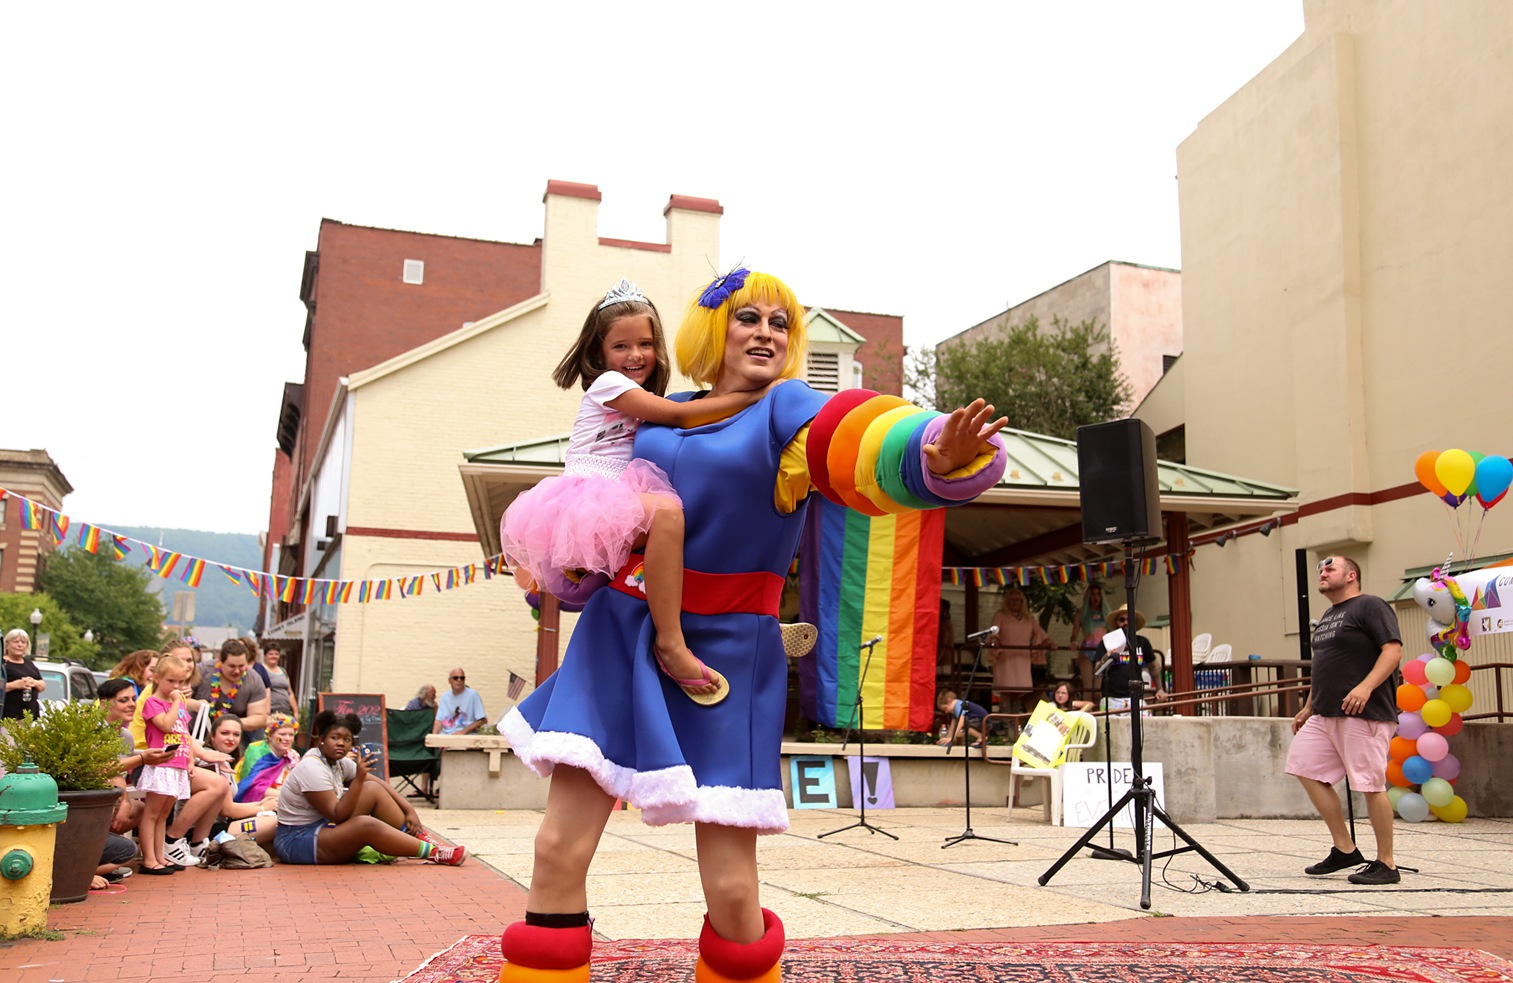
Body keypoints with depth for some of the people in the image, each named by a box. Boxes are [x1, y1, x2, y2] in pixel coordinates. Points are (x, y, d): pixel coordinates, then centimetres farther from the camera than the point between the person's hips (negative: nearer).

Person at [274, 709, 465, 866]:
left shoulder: (339, 762, 5)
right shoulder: (312, 767, -21)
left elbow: (380, 784, 8)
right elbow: (337, 815, -25)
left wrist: (409, 810, -3)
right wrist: (359, 778, -31)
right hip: (296, 841, -9)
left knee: (373, 789, -1)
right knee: (368, 825, -29)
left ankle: (419, 837, -4)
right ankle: (434, 853, -23)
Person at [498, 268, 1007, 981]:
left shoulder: (786, 410, -5)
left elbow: (871, 445, -27)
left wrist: (939, 454, -48)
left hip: (724, 652, -4)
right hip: (617, 640, 4)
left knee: (732, 891, -4)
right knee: (559, 851, -1)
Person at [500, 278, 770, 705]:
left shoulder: (645, 404, 26)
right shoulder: (608, 383, 0)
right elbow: (679, 415, -9)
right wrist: (749, 395, -9)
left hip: (614, 506, 9)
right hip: (585, 501, -9)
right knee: (666, 510, -33)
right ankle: (670, 642, -35)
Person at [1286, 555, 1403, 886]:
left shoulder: (1370, 606, -6)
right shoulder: (1328, 616, 21)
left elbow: (1393, 650, -17)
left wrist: (1366, 687, -29)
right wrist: (1308, 707, 27)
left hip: (1364, 714, -10)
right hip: (1325, 715, 10)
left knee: (1370, 785, -6)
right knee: (1306, 770, 4)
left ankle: (1386, 864, 5)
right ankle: (1345, 849, 13)